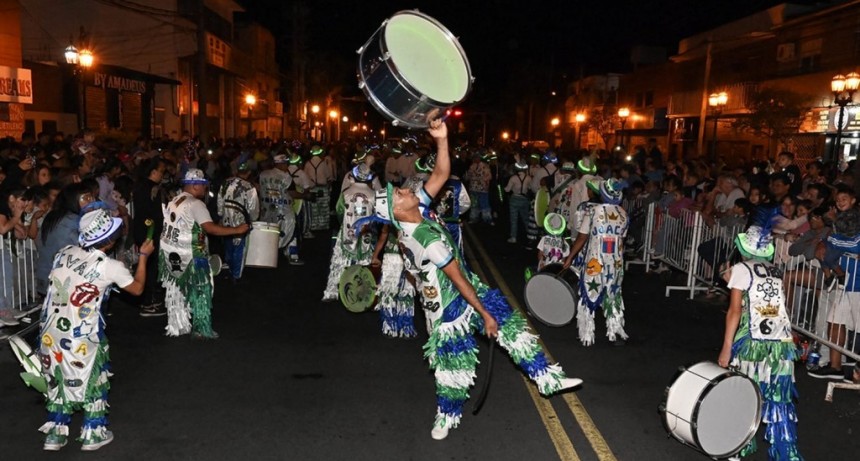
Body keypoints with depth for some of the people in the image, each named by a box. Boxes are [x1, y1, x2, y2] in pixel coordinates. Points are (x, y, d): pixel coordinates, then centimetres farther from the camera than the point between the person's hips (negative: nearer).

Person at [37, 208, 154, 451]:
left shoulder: (64, 253, 1)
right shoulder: (110, 266, -13)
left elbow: (58, 285, 13)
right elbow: (137, 288, 4)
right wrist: (144, 256, 11)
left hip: (51, 331, 5)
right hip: (82, 336, -5)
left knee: (58, 380, 21)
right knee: (92, 381, 15)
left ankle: (55, 434, 30)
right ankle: (93, 434, 25)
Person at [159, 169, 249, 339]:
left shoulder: (173, 202, 11)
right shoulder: (195, 203, -17)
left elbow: (179, 227, 14)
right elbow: (210, 228, -26)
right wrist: (237, 230, -24)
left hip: (169, 252, 8)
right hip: (189, 255, -8)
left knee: (176, 291, 17)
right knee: (200, 292, 4)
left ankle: (176, 326, 26)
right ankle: (202, 330, 8)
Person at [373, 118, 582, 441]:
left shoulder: (415, 213, -10)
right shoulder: (431, 240, -32)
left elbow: (441, 175, -7)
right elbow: (459, 281, -24)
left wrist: (441, 139, -20)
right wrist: (485, 314, -14)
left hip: (441, 294, 9)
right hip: (451, 304, -9)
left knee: (510, 324, 10)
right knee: (453, 362, 8)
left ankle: (547, 378, 18)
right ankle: (447, 415, 30)